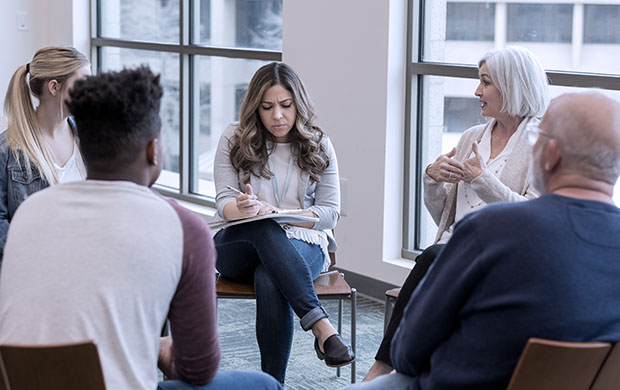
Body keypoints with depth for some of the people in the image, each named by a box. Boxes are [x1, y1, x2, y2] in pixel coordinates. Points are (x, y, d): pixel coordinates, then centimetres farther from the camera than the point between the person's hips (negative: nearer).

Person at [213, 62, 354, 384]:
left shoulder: (318, 145, 7)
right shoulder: (234, 140, 7)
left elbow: (330, 212, 2)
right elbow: (224, 201, 0)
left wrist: (277, 213, -16)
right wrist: (243, 210, -27)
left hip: (302, 242, 0)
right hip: (240, 245, 0)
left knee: (269, 282, -38)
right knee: (262, 227, -39)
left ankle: (272, 382, -36)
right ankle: (321, 327, -48)